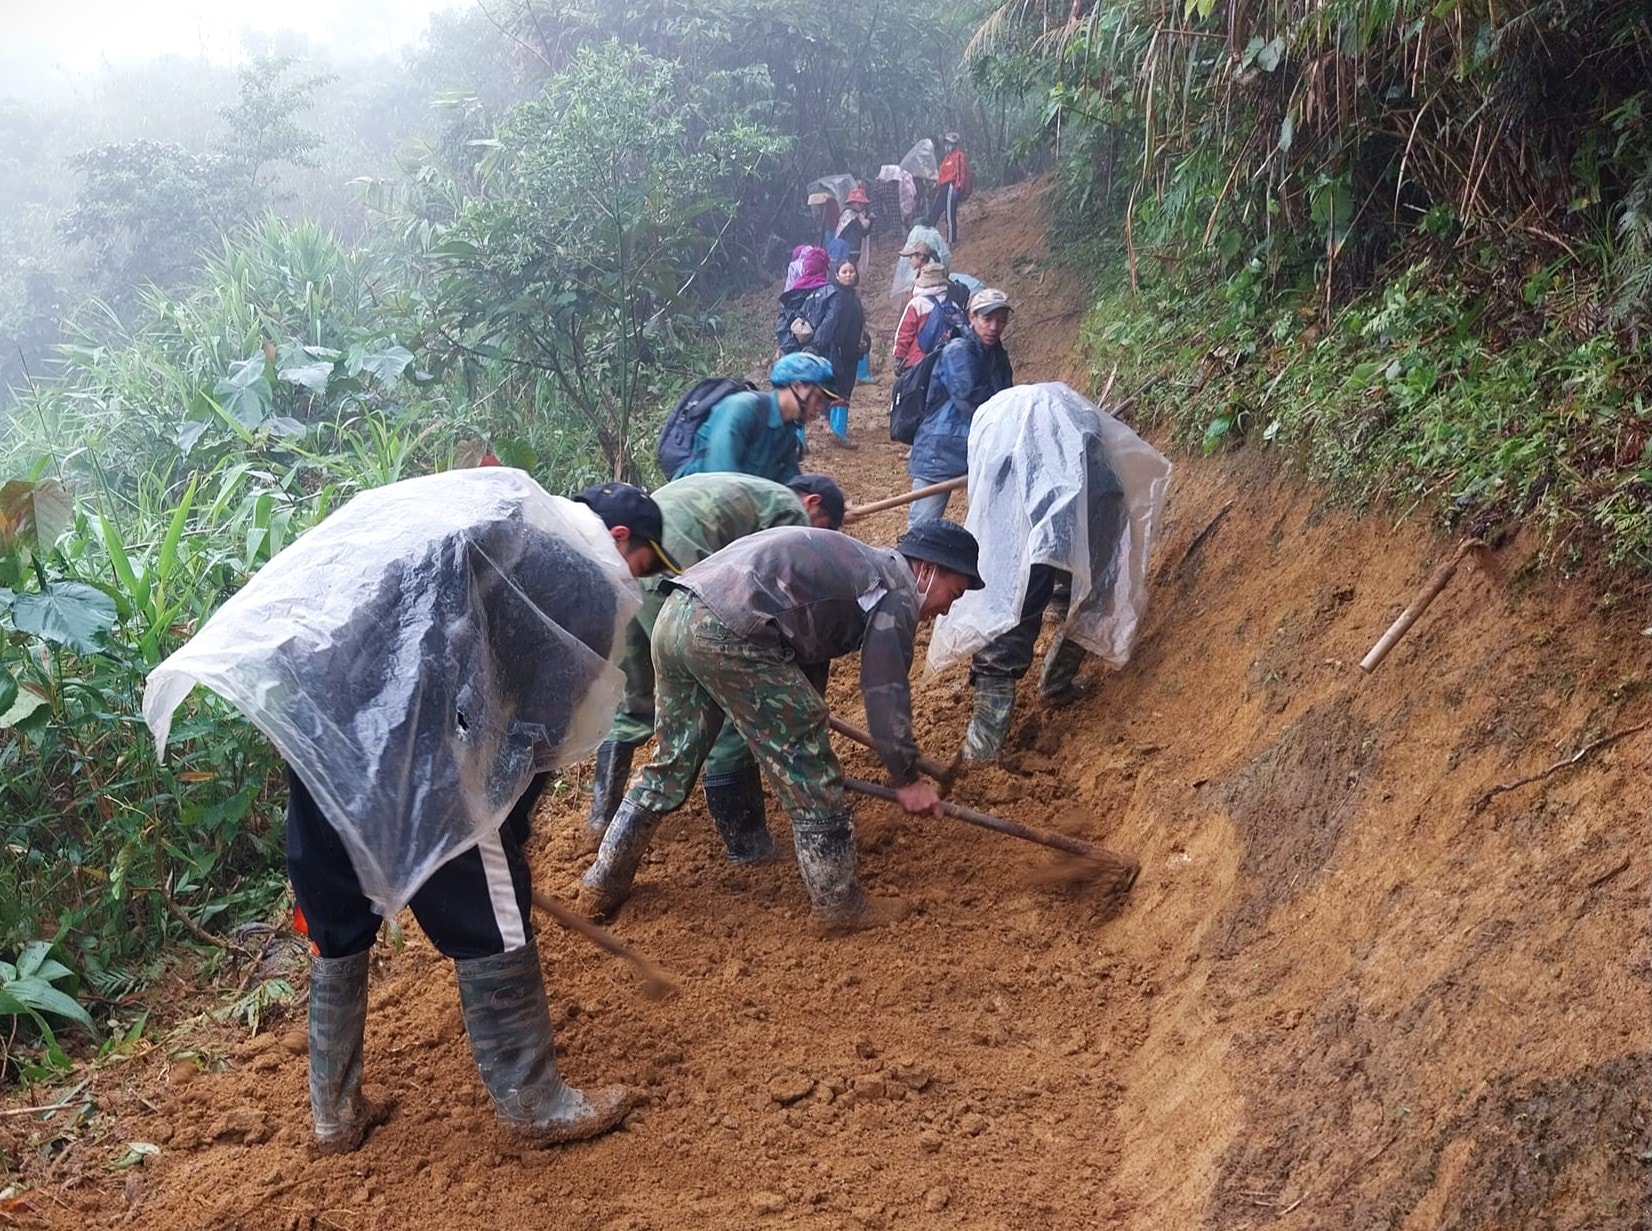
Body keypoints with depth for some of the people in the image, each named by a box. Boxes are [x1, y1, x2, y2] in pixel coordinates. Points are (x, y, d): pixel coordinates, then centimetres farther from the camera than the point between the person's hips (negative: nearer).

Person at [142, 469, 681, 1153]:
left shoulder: (496, 518, 31)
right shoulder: (589, 584, 8)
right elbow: (543, 725, 5)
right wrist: (502, 829, 18)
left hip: (307, 696, 8)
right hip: (402, 719, -8)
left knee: (336, 926, 20)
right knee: (489, 923, 8)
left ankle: (335, 1113, 34)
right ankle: (535, 1105, 21)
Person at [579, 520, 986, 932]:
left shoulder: (856, 563, 33)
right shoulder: (897, 592, 6)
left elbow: (808, 658, 38)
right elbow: (886, 692, 0)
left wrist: (804, 733, 45)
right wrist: (907, 779, 10)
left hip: (673, 616, 10)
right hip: (728, 635, -9)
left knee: (671, 762, 23)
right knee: (811, 778, 3)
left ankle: (603, 884, 30)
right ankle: (839, 906, 14)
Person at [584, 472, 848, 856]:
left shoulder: (741, 491, 33)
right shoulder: (790, 510, 9)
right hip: (669, 576, -9)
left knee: (634, 705, 26)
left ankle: (601, 819, 35)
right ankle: (747, 843, 14)